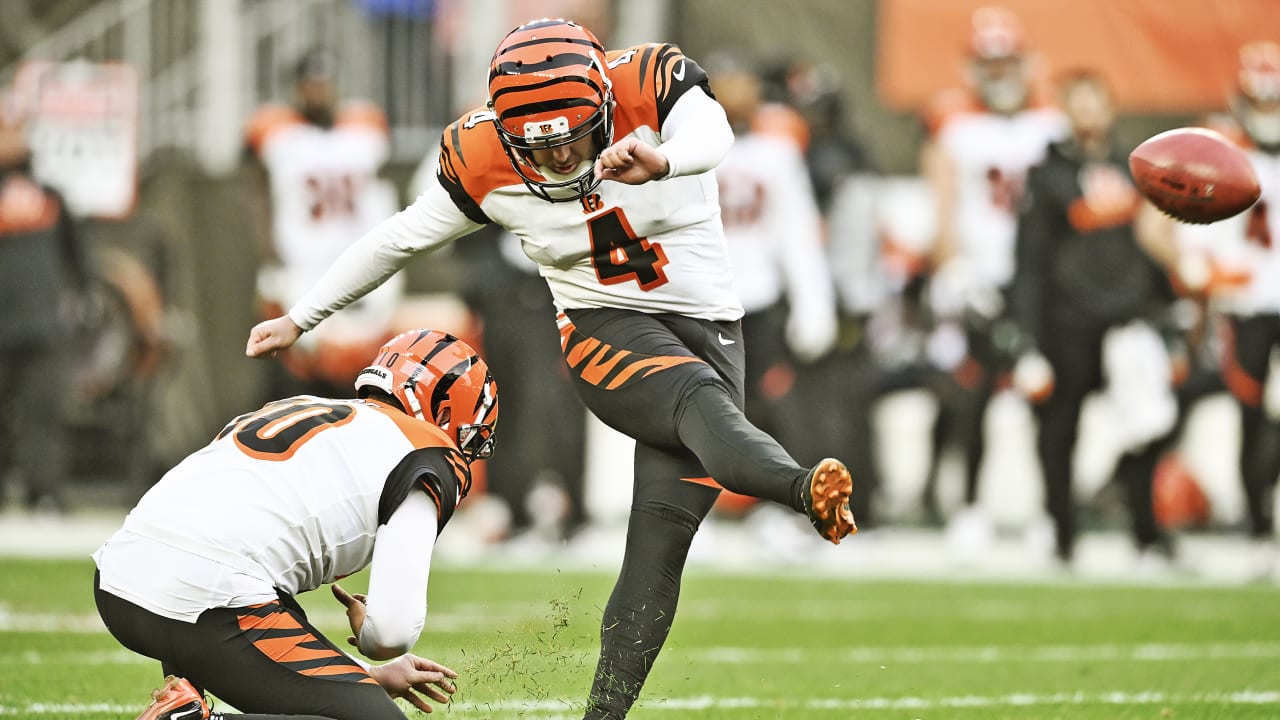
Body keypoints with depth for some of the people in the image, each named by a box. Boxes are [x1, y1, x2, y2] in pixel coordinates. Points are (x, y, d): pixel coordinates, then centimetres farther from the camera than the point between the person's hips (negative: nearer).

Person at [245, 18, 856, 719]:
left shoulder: (651, 85, -14)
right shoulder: (482, 162, -7)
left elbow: (709, 134, -36)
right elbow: (398, 239, 8)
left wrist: (660, 161, -60)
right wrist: (298, 319, 15)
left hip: (706, 327, 1)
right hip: (605, 327, -1)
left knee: (661, 533, -9)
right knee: (703, 403, -34)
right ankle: (806, 491, -65)